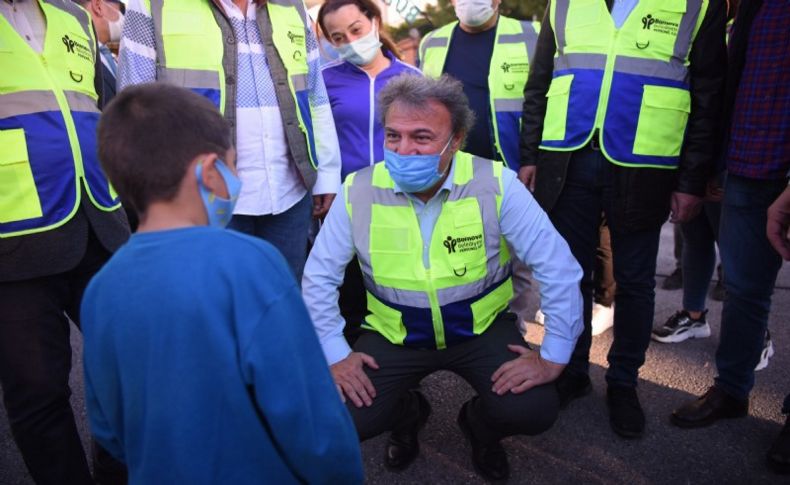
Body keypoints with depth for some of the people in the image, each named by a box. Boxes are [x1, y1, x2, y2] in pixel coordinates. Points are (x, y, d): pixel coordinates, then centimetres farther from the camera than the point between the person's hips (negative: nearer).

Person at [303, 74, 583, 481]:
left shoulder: (495, 185, -18)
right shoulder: (358, 191, -14)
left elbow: (557, 268, -15)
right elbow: (319, 279, -4)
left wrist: (553, 356, -15)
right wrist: (335, 355, -9)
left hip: (482, 328, 0)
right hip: (394, 334, 1)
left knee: (532, 411, -21)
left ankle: (479, 424, 18)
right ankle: (407, 414, 22)